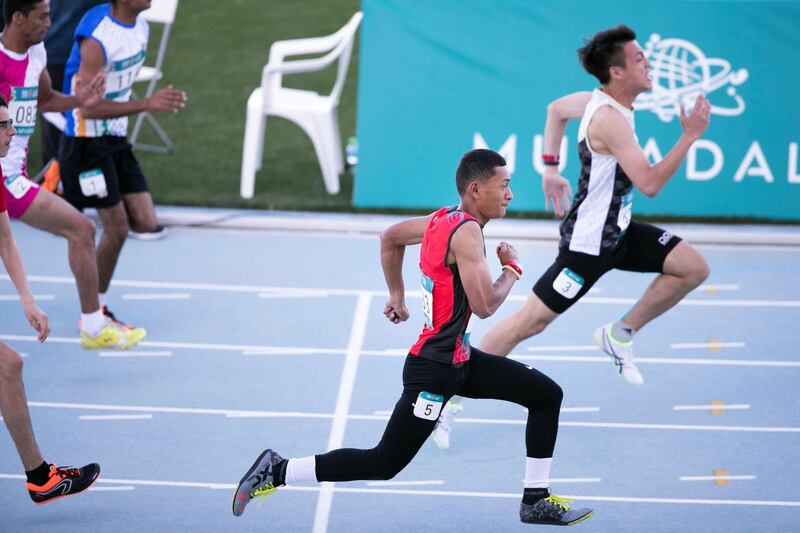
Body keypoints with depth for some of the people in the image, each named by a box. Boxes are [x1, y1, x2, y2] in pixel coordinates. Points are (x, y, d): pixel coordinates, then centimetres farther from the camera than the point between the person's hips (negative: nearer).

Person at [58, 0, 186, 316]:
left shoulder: (141, 28, 3)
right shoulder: (97, 40, -24)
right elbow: (89, 107, -26)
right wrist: (147, 104, -32)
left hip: (117, 140, 8)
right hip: (88, 142, -8)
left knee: (145, 223, 2)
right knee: (117, 229, -5)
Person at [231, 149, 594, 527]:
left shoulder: (444, 219, 7)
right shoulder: (466, 231, -20)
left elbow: (390, 237, 24)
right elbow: (485, 305, -23)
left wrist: (397, 294, 31)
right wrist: (512, 269, -6)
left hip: (458, 360, 10)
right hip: (434, 370, -10)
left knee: (547, 395, 11)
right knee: (384, 464, -6)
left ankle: (536, 502, 17)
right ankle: (277, 472, 0)